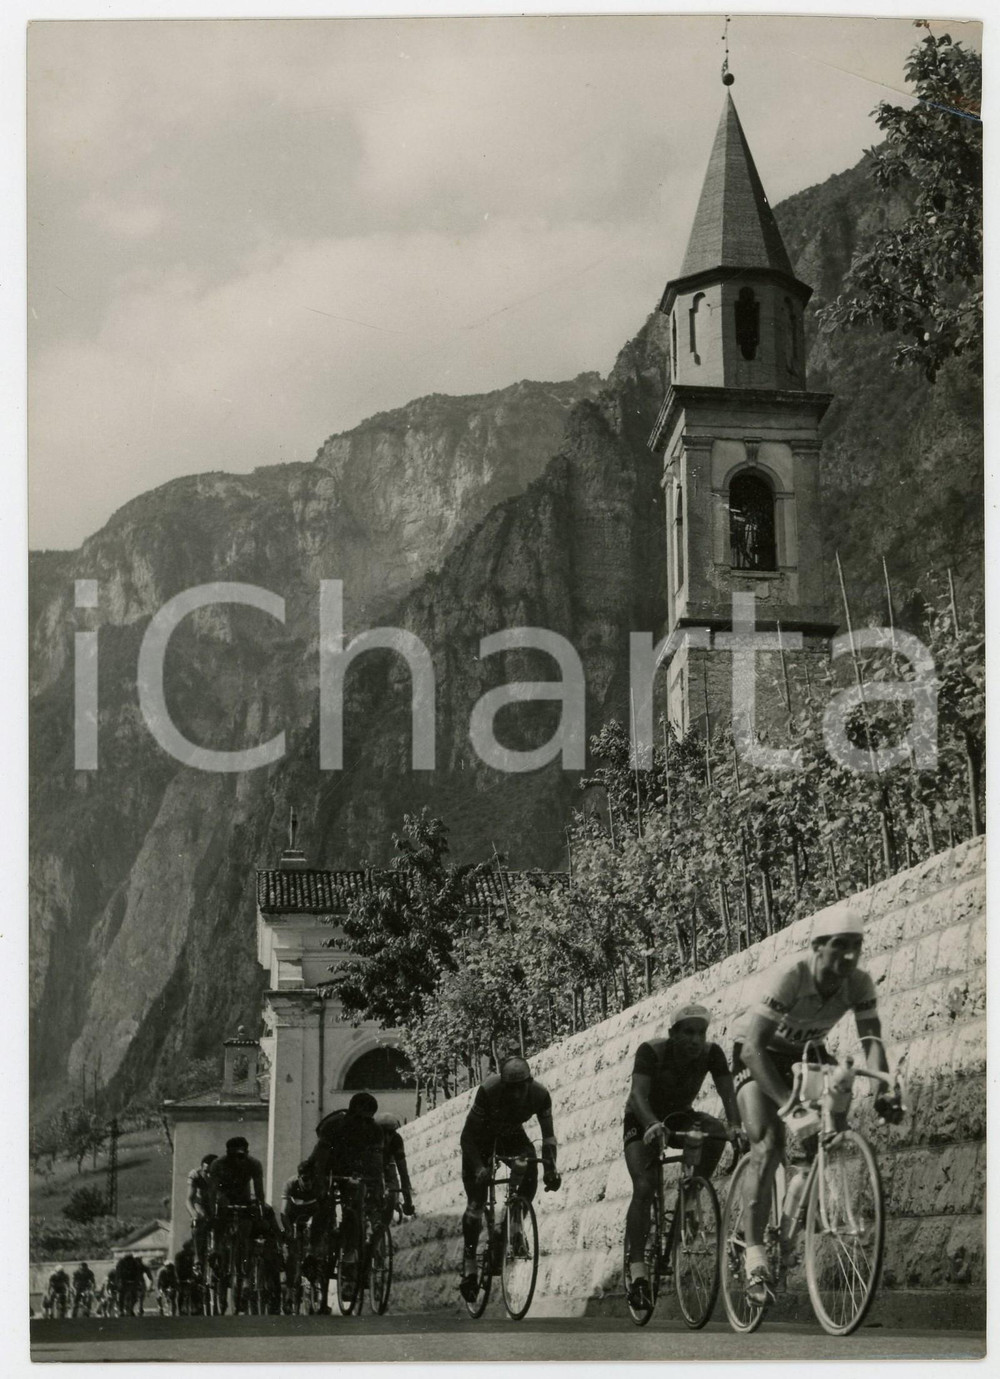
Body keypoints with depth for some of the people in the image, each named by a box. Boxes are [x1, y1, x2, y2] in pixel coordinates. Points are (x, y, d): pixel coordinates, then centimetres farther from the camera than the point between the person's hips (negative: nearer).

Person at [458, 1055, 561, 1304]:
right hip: (482, 1137, -3)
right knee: (475, 1203, -10)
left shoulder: (539, 1095, -27)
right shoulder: (488, 1091, -35)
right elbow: (468, 1136, -30)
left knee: (528, 1168, -28)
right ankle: (469, 1265, 2)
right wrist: (478, 1168, -42)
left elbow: (548, 1134, -18)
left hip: (512, 1137, 3)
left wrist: (551, 1168, -31)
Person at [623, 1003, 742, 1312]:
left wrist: (736, 1125, -46)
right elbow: (638, 1093, -38)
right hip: (642, 1121, -3)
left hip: (679, 1117, 3)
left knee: (716, 1133, -30)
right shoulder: (651, 1051, -27)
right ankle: (638, 1271, -25)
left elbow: (727, 1092, -26)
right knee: (644, 1188, -23)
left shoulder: (711, 1053, -18)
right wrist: (652, 1124, -58)